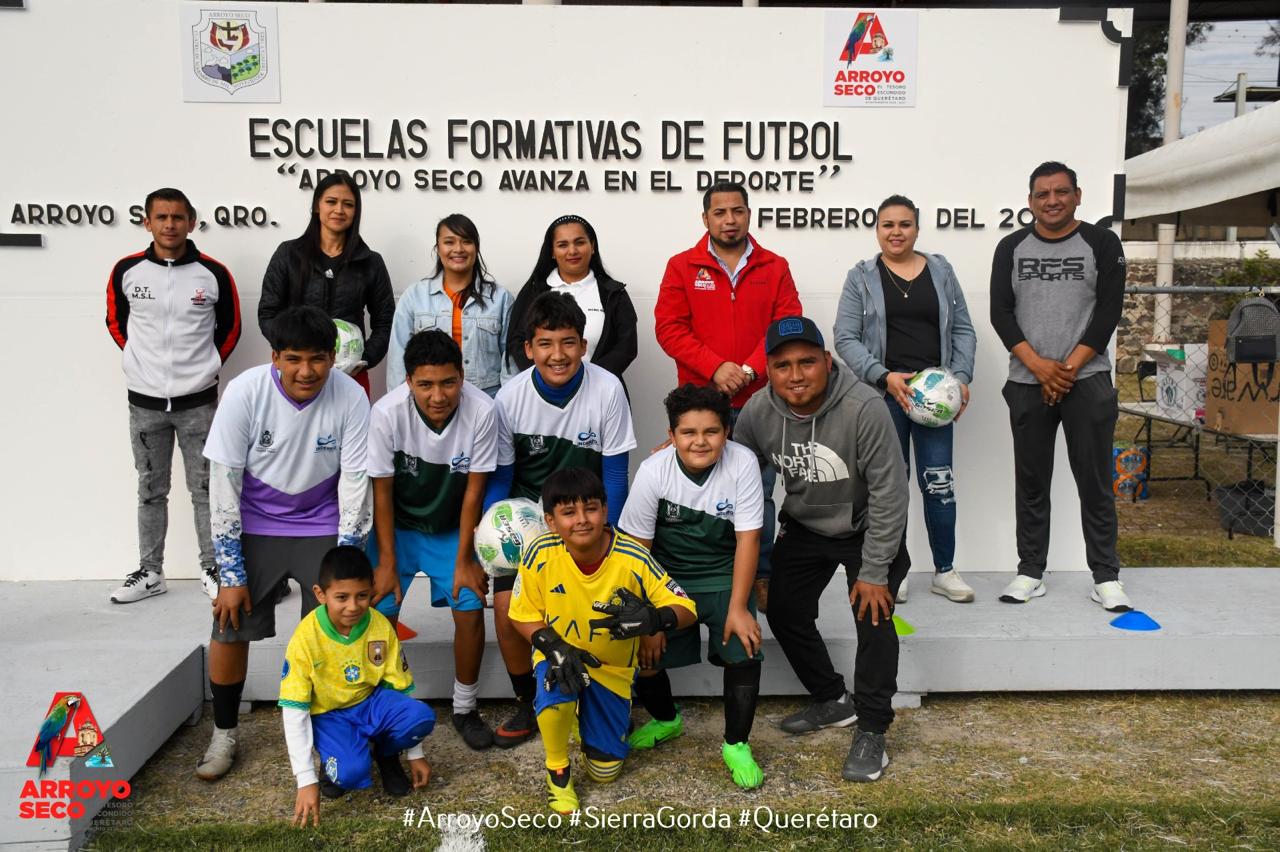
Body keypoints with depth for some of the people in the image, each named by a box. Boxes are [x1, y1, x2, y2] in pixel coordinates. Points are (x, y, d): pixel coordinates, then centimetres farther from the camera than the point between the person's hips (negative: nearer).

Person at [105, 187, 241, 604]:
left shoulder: (214, 274, -6)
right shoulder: (126, 271, -3)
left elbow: (230, 327, 7)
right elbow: (116, 321, 13)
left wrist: (207, 365, 6)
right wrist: (142, 361, 10)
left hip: (198, 400, -1)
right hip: (144, 401, 2)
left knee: (205, 488, 6)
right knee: (150, 490, 12)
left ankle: (212, 568, 19)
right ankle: (149, 572, 23)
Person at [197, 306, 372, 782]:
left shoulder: (350, 397, -19)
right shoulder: (245, 392, -19)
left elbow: (355, 483, -13)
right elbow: (223, 483, -15)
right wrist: (231, 574, -14)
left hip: (322, 526, 0)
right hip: (254, 525, 0)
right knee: (230, 629, -3)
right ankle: (224, 733, 21)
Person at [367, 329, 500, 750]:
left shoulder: (482, 411, -27)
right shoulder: (387, 412, -28)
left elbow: (474, 490, -17)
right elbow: (382, 490, -15)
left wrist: (464, 560, -12)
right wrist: (387, 562, -12)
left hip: (451, 528, 1)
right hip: (396, 526, 0)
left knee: (470, 609, -8)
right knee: (381, 612, -9)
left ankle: (464, 708, 13)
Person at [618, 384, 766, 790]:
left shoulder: (743, 463, -20)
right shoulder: (653, 471, -19)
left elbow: (748, 538, -14)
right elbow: (637, 549, -12)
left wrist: (738, 607, -16)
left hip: (723, 576, 0)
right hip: (667, 577, 1)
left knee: (744, 652, -18)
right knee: (643, 655, -8)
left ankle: (736, 744, 7)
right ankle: (666, 719, 27)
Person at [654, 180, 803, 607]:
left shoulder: (775, 268, 9)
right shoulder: (682, 267, 6)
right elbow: (669, 328, -2)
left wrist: (750, 369, -13)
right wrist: (715, 367, -13)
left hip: (760, 402, 1)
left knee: (759, 494, 5)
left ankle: (761, 577, 17)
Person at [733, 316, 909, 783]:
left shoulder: (864, 408, -32)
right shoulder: (758, 410, -18)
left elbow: (889, 495, -26)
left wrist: (874, 572, -22)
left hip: (867, 529, -5)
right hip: (803, 527, 5)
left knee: (873, 618, -17)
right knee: (783, 611, 4)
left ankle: (871, 732, 1)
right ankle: (832, 700, 27)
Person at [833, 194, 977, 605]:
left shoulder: (941, 271, 11)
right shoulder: (861, 277, 4)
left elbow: (963, 329, 11)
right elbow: (846, 338, -3)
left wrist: (962, 377, -3)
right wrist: (884, 377, -15)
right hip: (883, 394, -1)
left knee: (939, 482, 1)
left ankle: (945, 570, 15)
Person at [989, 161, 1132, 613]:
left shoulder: (1102, 243, 3)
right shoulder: (1011, 248, 7)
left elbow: (1108, 311, -4)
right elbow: (1000, 313, -1)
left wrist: (1069, 368, -12)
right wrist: (1039, 366, -12)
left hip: (1088, 380, -2)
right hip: (1027, 383, 2)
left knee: (1095, 481, 1)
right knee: (1031, 482, 7)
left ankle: (1106, 577, 10)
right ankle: (1031, 572, 16)